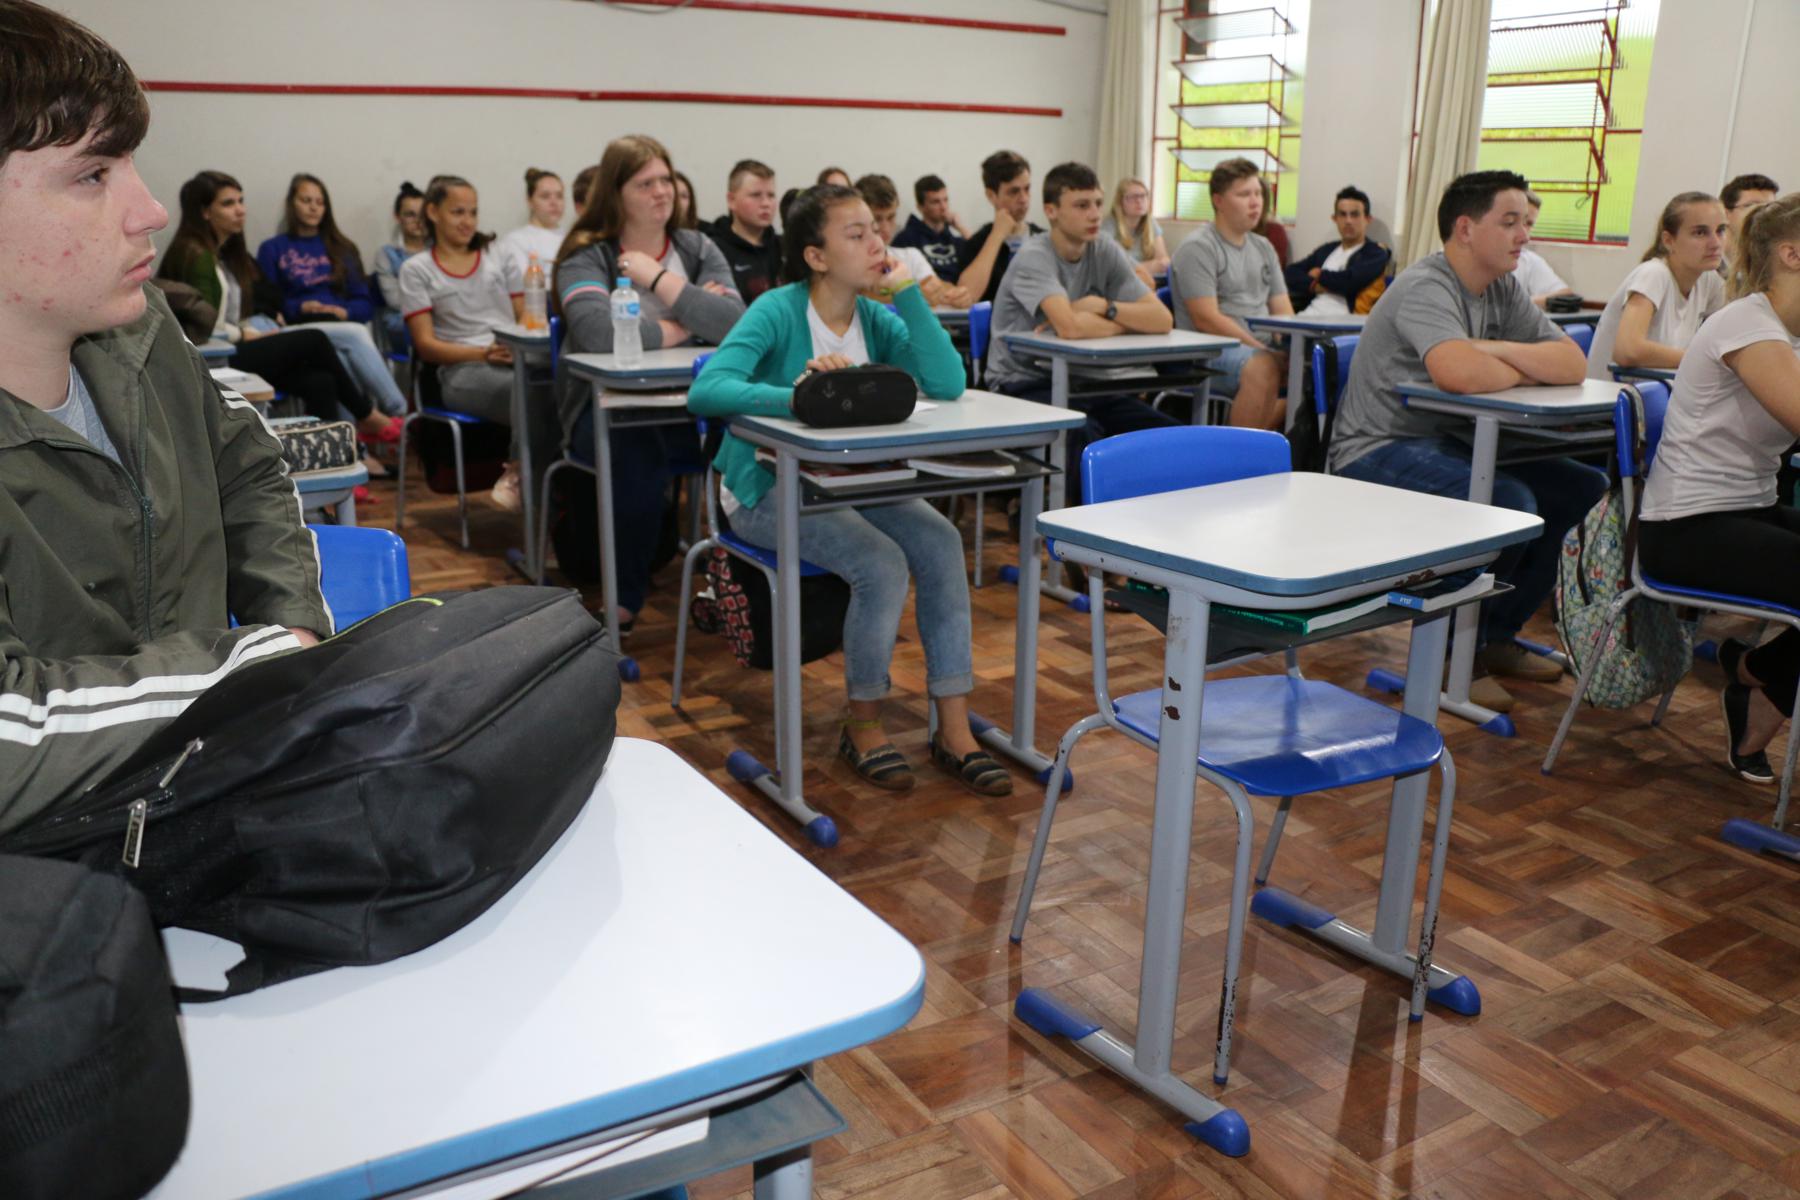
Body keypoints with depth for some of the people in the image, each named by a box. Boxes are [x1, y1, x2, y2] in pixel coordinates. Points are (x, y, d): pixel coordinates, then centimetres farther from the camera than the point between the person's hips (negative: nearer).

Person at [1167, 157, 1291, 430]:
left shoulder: (1263, 247, 19)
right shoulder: (1197, 248, -5)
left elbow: (1284, 313, 16)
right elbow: (1207, 320, -15)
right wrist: (1264, 349, -19)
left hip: (1264, 348, 8)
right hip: (1210, 352, -8)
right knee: (1264, 367, -37)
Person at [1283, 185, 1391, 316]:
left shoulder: (1376, 254, 7)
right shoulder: (1326, 250, 24)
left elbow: (1349, 282, -10)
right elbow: (1290, 273, 14)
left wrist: (1320, 276, 6)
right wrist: (1314, 285, -4)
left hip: (1344, 322, -4)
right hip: (1309, 316, 4)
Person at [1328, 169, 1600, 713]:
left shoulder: (1503, 290, 11)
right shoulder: (1426, 287, -16)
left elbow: (1574, 363, 2)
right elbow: (1460, 372, -35)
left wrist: (1501, 350, -16)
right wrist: (1523, 371, -13)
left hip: (1450, 443, 9)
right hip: (1379, 451, -9)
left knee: (1586, 488, 2)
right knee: (1510, 502, -30)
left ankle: (1498, 635, 12)